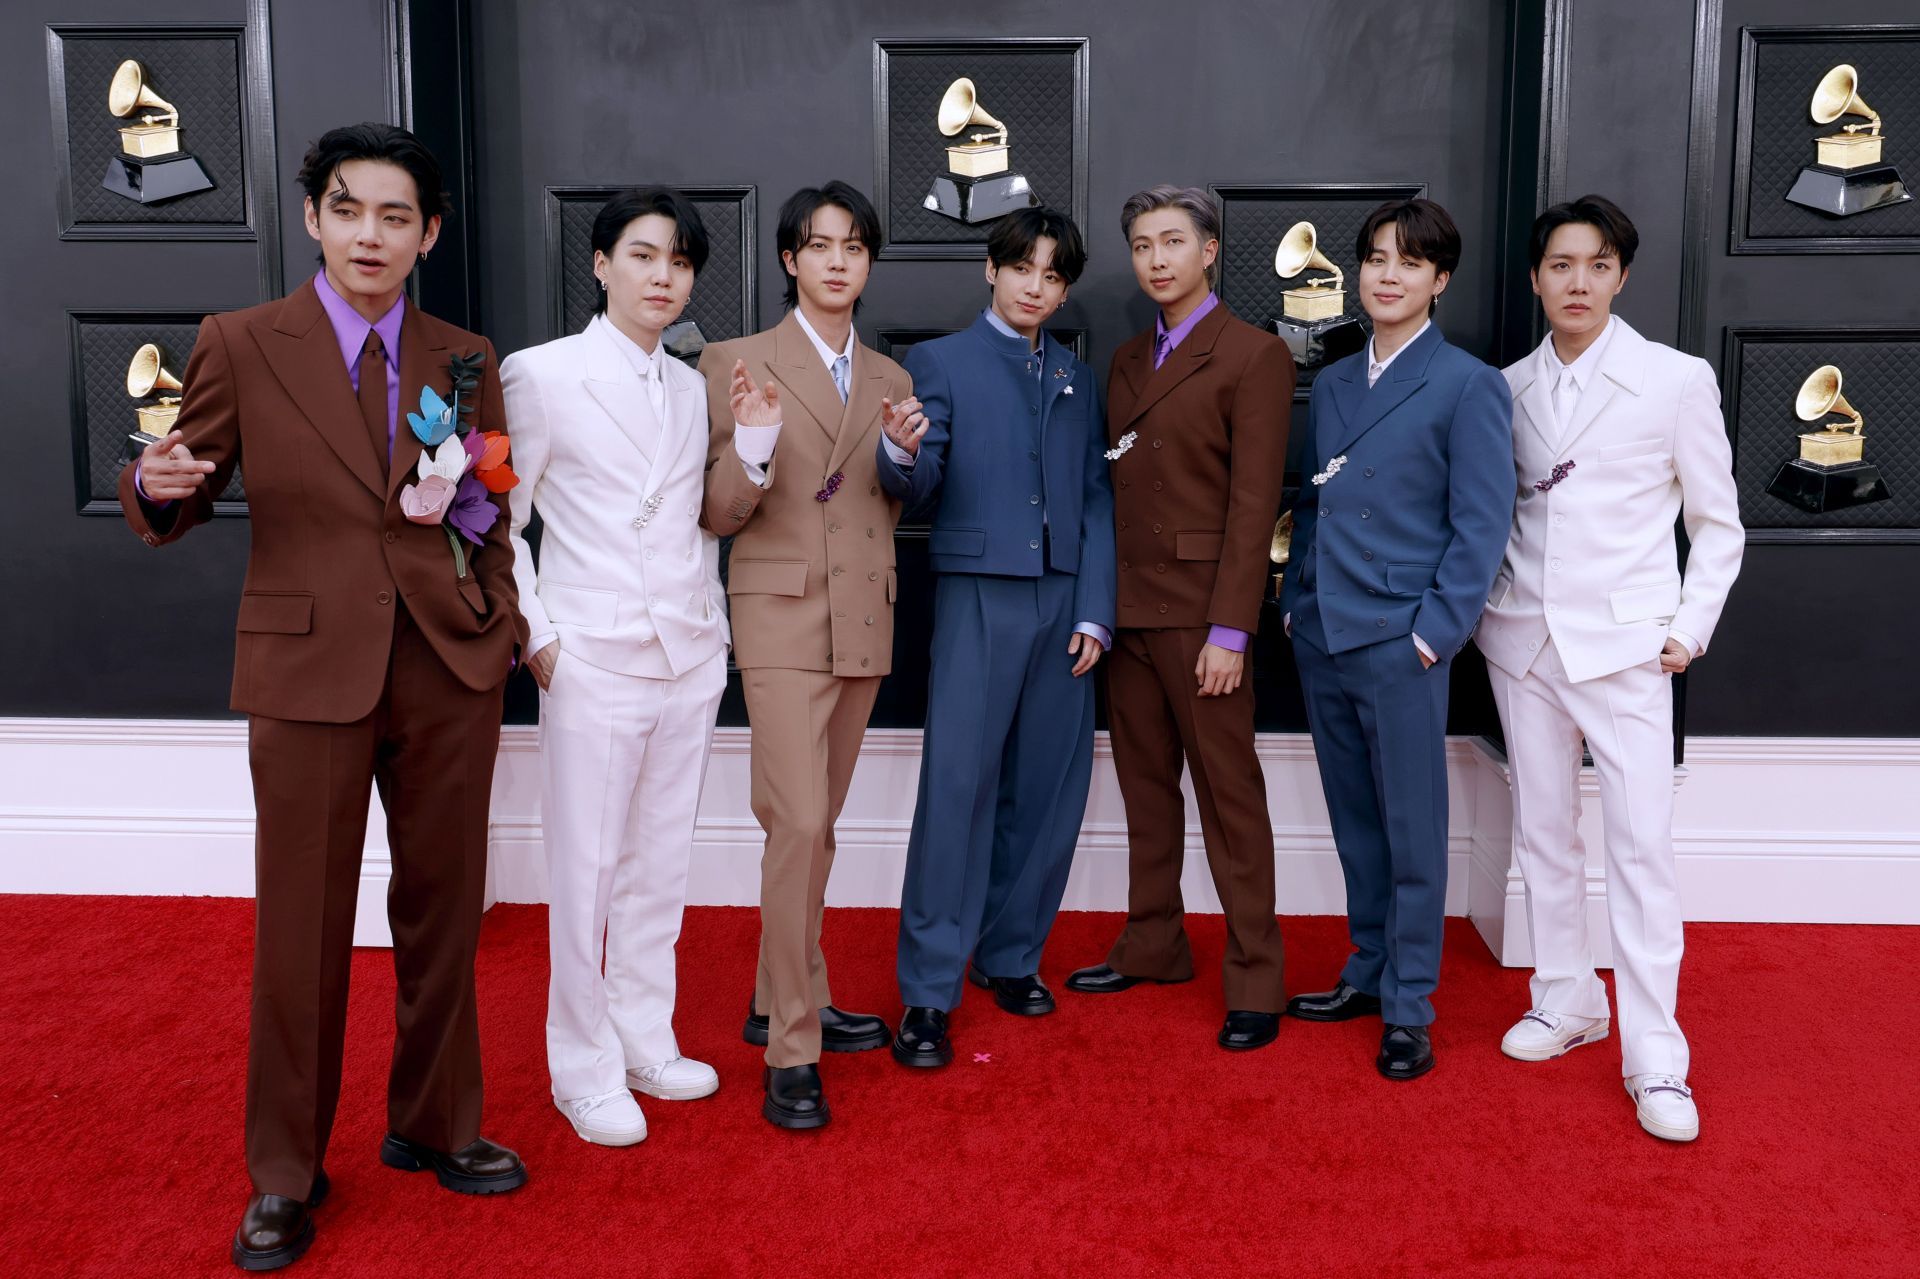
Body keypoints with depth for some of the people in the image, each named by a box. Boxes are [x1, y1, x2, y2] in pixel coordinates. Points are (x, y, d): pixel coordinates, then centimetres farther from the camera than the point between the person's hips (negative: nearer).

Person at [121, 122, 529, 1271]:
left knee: (443, 905, 12)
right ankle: (287, 1174, 21)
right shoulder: (241, 345, 1)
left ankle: (435, 1125, 31)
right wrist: (156, 485, -19)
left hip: (451, 662, 3)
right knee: (303, 922, 3)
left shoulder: (464, 359, 9)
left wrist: (469, 497, -1)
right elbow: (182, 507, 1)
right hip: (309, 662, -3)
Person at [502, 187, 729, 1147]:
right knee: (585, 871, 0)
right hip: (593, 661, -5)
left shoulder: (693, 390, 12)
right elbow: (499, 521, -2)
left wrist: (711, 615, 7)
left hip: (691, 659, 5)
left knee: (659, 867, 12)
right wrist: (536, 636, -8)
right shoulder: (541, 374, -3)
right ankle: (585, 1070, 15)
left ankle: (645, 1042, 27)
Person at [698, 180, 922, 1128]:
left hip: (864, 621, 6)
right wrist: (753, 445, -23)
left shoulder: (888, 379, 13)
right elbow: (717, 515, -5)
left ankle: (785, 1001, 27)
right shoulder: (738, 364, -2)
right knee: (799, 822, -13)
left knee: (816, 821, 13)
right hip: (783, 618, -5)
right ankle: (791, 1053, -5)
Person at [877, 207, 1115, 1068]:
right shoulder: (941, 362, 5)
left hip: (1063, 601, 4)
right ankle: (928, 993, -2)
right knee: (957, 786, -7)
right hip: (978, 598, -4)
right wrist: (902, 455, -30)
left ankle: (1009, 954, 22)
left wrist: (1094, 610, 3)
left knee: (1046, 788, 6)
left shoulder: (1076, 378, 18)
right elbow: (917, 488, -6)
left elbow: (1096, 501, 13)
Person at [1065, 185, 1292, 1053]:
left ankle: (1254, 980, 7)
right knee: (1145, 786, 14)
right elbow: (1112, 490, 15)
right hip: (1127, 612, 7)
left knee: (1229, 796, -1)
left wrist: (1229, 629, -16)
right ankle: (1152, 947, 26)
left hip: (1200, 613, -6)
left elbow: (1253, 502, -11)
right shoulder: (1127, 363, 17)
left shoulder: (1253, 357, -4)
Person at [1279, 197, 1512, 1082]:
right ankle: (1367, 972, 28)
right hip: (1321, 637, 6)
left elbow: (1481, 524, -8)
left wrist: (1436, 631, -13)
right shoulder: (1331, 385, 14)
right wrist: (1295, 600, 10)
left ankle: (1408, 1009, 13)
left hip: (1400, 642, -6)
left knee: (1412, 831, 2)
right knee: (1355, 822, 15)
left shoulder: (1467, 385, -4)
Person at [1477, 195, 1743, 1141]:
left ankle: (1654, 1060, -1)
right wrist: (1477, 602, 5)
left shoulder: (1676, 380, -2)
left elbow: (1718, 523, 3)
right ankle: (1566, 1000, 27)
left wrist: (1690, 630, -4)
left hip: (1625, 645, -4)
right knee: (1542, 833, 11)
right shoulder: (1509, 389, 7)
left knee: (1641, 847, -8)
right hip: (1524, 638, 4)